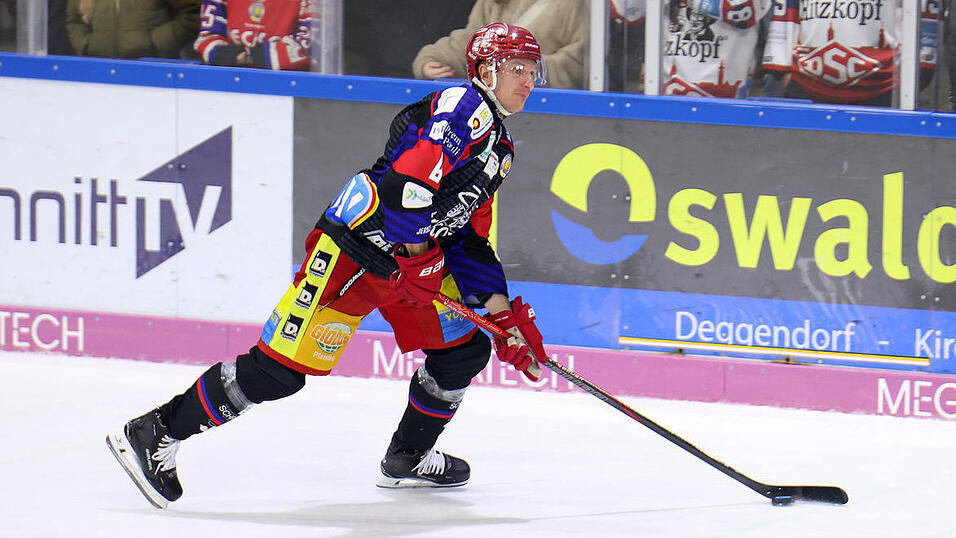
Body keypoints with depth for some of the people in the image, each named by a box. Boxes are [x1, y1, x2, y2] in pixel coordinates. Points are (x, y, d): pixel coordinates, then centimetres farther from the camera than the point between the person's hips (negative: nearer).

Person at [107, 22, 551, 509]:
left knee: (465, 350, 10)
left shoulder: (499, 148, 20)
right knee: (281, 367, -14)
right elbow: (412, 175, -25)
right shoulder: (463, 106, -11)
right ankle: (153, 434, -9)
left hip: (414, 257, 10)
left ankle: (407, 459, 26)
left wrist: (503, 311, 13)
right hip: (354, 244, -10)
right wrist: (413, 254, -20)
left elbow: (470, 239, 22)